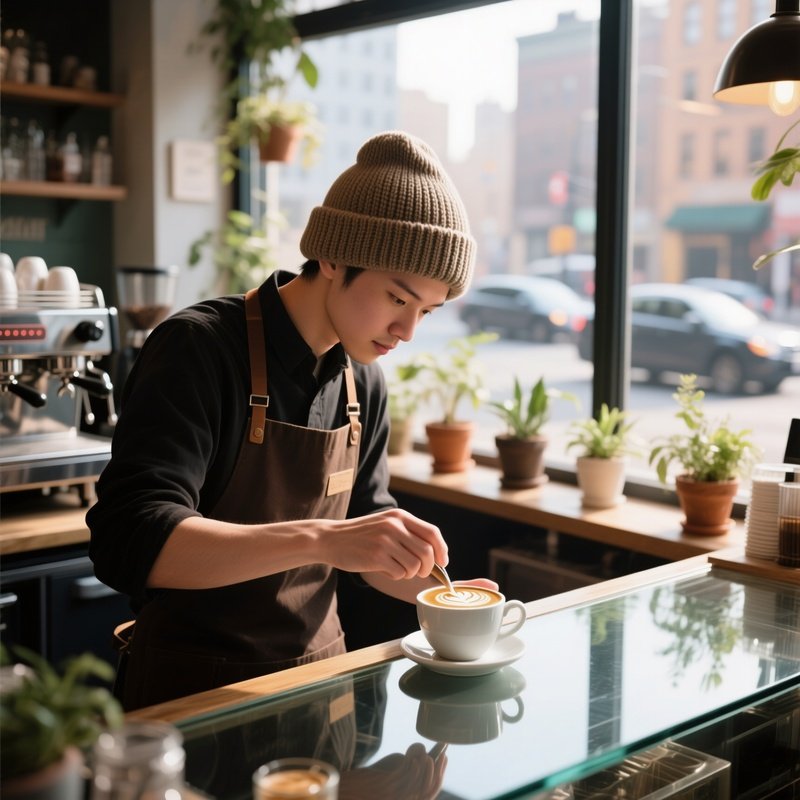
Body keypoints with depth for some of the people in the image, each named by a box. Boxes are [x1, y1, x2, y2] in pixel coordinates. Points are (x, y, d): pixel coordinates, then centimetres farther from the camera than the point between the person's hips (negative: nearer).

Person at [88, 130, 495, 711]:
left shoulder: (363, 381, 4)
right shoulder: (199, 349, -16)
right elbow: (128, 542, -27)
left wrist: (434, 589, -4)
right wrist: (318, 539, -37)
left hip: (321, 672, 6)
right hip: (195, 691, -5)